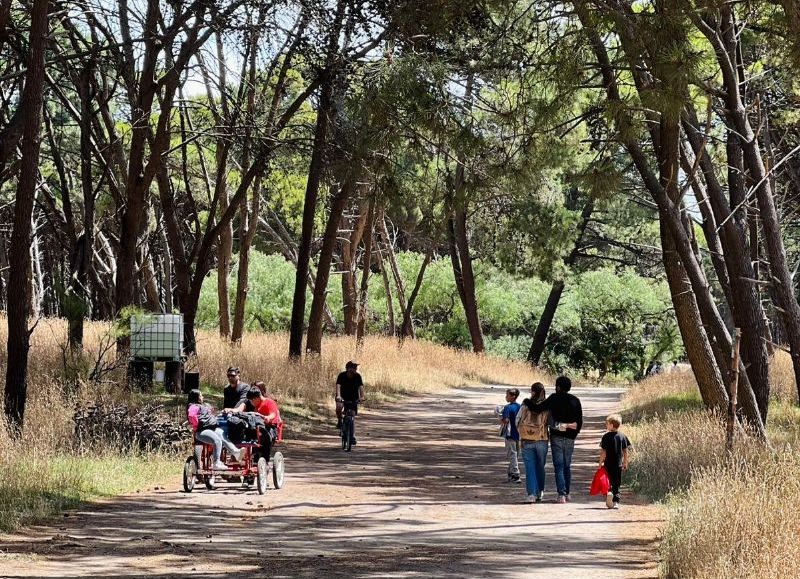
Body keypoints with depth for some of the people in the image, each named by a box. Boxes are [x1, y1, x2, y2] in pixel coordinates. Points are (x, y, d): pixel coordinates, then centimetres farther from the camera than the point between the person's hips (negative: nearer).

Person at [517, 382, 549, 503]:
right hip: (542, 440, 1)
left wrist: (521, 434, 14)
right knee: (540, 467, 16)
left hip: (527, 440, -1)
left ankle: (531, 493, -6)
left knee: (530, 468, 2)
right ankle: (540, 492, 24)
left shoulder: (526, 405, -5)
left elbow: (518, 421, 1)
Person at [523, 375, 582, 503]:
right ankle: (567, 494, 16)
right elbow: (580, 421, 8)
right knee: (567, 466, 14)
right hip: (570, 437, 4)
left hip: (557, 436, -4)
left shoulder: (554, 399, -7)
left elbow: (537, 408, -9)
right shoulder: (575, 401, 6)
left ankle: (561, 495, -13)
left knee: (559, 466, -5)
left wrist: (527, 402, 8)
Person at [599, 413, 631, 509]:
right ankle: (616, 502, 8)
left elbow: (603, 452, -10)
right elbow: (625, 451, 6)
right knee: (616, 484, 11)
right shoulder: (622, 436, 2)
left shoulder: (606, 437, -9)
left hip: (608, 464, -3)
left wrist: (600, 463, -1)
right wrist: (625, 463, 16)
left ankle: (609, 492, -19)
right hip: (618, 465, 3)